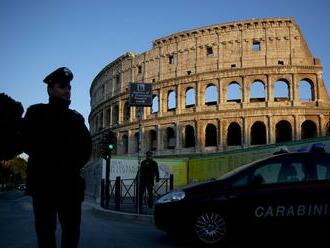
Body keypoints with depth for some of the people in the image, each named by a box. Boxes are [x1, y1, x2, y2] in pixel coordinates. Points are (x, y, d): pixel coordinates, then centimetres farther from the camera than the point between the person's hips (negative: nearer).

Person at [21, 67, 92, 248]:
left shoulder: (76, 118, 18)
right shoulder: (36, 112, 9)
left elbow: (86, 147, 9)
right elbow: (27, 143, -4)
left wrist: (73, 164, -9)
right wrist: (55, 159, -11)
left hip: (70, 182, 3)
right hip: (43, 181, -3)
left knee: (72, 228, 5)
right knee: (45, 229, 0)